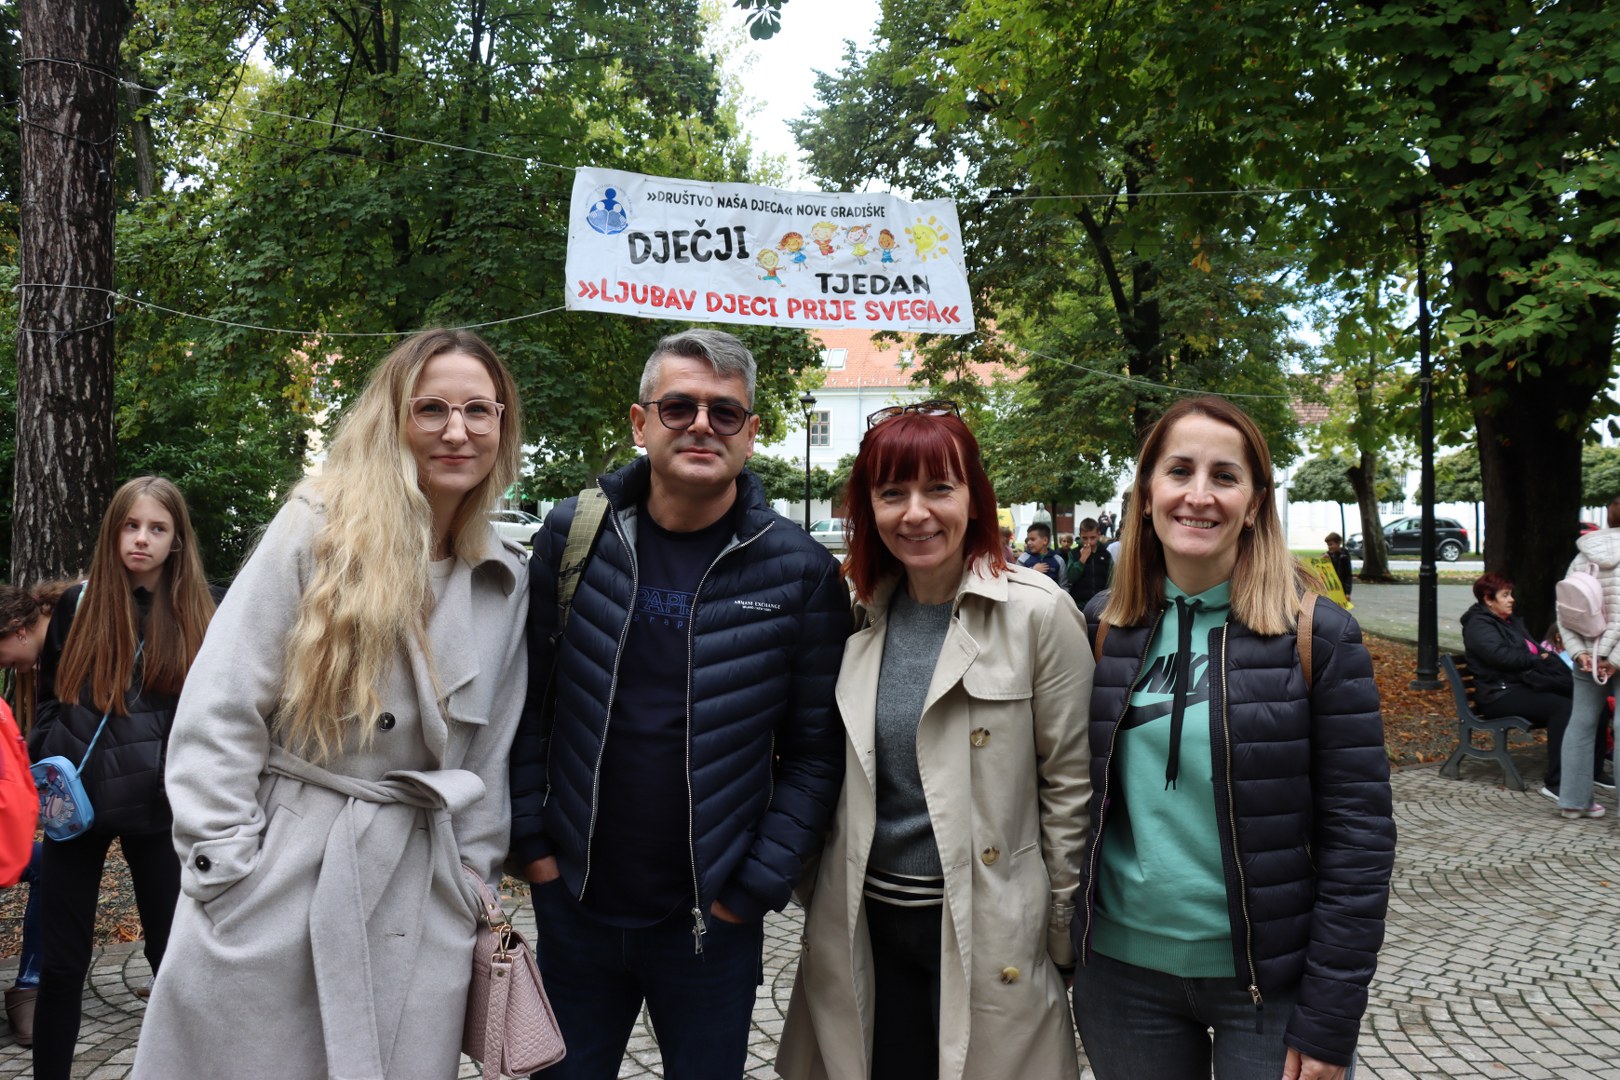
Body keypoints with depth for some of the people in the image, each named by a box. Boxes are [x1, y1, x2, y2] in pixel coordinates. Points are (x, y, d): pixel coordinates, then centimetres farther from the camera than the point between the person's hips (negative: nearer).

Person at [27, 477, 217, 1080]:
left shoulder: (196, 617, 2)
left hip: (157, 809, -1)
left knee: (173, 956, 7)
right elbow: (48, 702, 12)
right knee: (62, 961, 8)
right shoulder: (77, 606, 5)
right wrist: (53, 770, -2)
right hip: (78, 805, 1)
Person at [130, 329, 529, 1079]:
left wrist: (470, 889, 10)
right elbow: (218, 714, -7)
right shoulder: (318, 530, -5)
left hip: (417, 896, 3)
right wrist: (227, 871, -10)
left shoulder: (506, 584, 7)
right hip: (275, 880, -3)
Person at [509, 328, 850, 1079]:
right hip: (573, 904, 2)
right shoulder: (572, 535, -4)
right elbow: (530, 701, 3)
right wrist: (531, 840, 0)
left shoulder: (800, 572, -9)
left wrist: (757, 885, -9)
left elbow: (816, 749, -6)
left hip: (713, 921, -1)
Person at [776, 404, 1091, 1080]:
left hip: (985, 925, -4)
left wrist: (1065, 932, -4)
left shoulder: (1037, 612, -11)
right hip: (867, 923, 4)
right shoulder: (860, 613, 3)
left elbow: (1068, 782, -7)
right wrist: (822, 896, 13)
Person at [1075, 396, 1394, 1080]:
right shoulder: (1104, 627, -1)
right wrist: (1074, 941, 4)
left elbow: (1359, 834, -10)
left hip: (1269, 981, -2)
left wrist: (1328, 1019, -12)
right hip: (1123, 971, 3)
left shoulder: (1317, 635, -10)